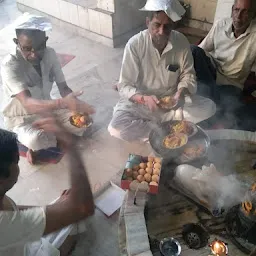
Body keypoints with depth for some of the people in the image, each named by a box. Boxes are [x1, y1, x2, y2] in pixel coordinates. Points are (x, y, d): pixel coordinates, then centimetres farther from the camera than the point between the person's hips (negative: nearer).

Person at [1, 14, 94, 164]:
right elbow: (28, 103, -42)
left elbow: (64, 88, -10)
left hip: (48, 109, 5)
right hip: (22, 118, -5)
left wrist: (75, 105, -33)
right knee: (35, 140, -36)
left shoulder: (50, 54, -12)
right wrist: (63, 103, -58)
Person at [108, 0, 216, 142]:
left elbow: (188, 74, 0)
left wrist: (182, 91, -24)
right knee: (116, 128, -27)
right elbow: (125, 86, -17)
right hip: (141, 103, -2)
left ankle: (156, 124, -8)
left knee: (208, 107, -14)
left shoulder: (181, 42, -11)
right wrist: (144, 98, -37)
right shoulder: (134, 44, -18)